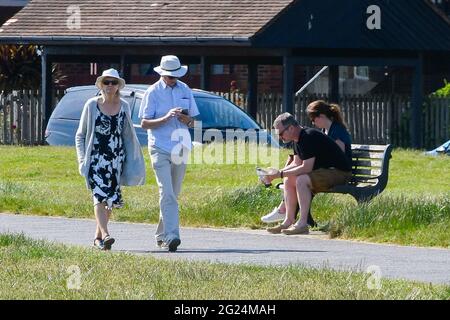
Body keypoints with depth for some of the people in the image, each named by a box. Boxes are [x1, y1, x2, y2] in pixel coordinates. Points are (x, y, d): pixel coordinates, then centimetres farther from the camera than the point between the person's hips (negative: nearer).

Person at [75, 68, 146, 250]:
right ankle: (105, 235, -28)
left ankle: (98, 237, 18)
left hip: (116, 159, 4)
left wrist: (132, 163, 10)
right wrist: (82, 159, -3)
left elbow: (128, 135, 15)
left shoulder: (123, 107, 8)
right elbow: (80, 135, 7)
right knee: (99, 195, -17)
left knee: (111, 198, 6)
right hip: (96, 158, -4)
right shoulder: (92, 105, 1)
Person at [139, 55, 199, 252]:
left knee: (173, 194, 9)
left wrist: (186, 119, -7)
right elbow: (144, 123, -4)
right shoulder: (153, 92, -2)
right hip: (160, 148, -5)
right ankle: (171, 236, -24)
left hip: (180, 148, 5)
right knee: (167, 194, -16)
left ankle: (161, 235, 21)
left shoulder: (185, 91, 11)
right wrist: (166, 118, -19)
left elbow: (192, 121, 17)